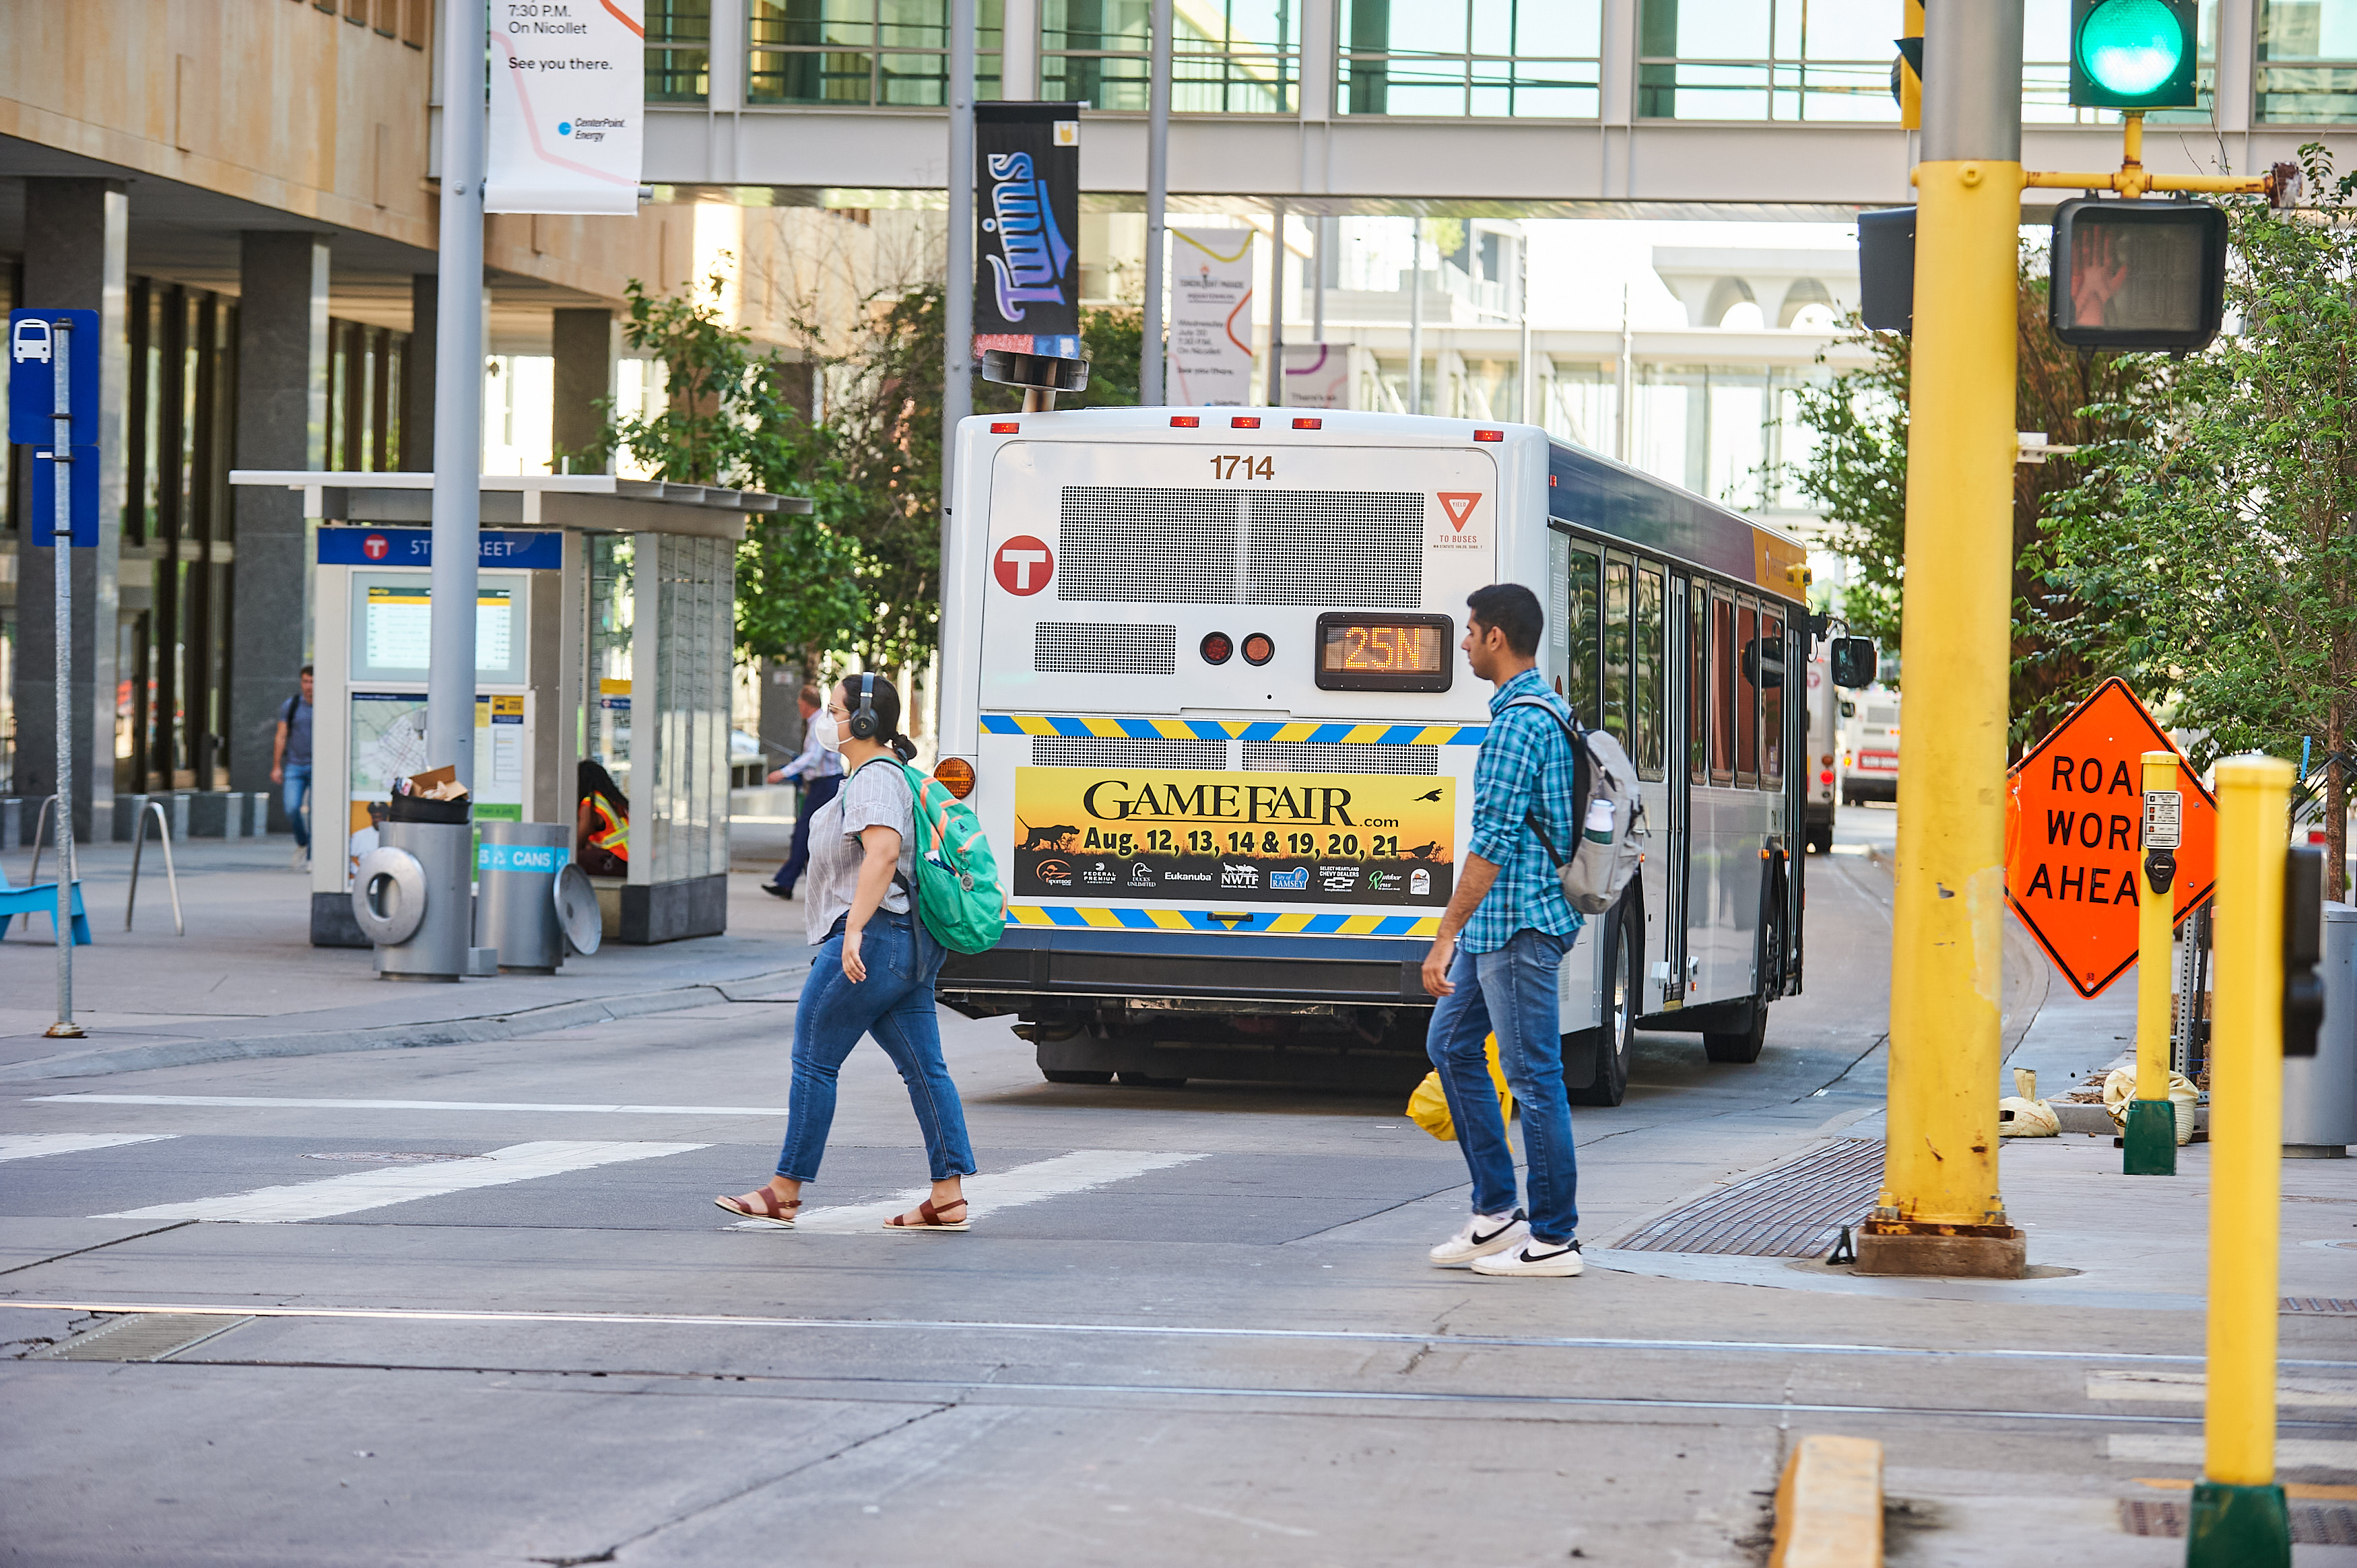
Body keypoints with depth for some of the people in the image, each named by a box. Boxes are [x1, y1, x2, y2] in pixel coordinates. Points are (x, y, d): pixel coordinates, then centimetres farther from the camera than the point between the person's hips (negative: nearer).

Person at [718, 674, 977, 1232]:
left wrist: (854, 931, -33)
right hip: (910, 945, 10)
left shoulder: (873, 779, -13)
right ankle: (949, 1197, 0)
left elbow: (883, 851, -28)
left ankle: (784, 1194, 3)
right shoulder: (891, 774, 20)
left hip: (870, 940, -10)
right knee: (924, 1069, 4)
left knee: (814, 1061, -2)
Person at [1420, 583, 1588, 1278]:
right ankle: (1497, 1213, 19)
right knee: (1451, 1044, 17)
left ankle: (1553, 1239, 2)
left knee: (1534, 1076, -4)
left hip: (1519, 925, -11)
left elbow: (1494, 841, -23)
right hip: (1498, 925, 11)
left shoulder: (1518, 722, -18)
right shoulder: (1549, 708, 15)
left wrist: (1446, 936, -22)